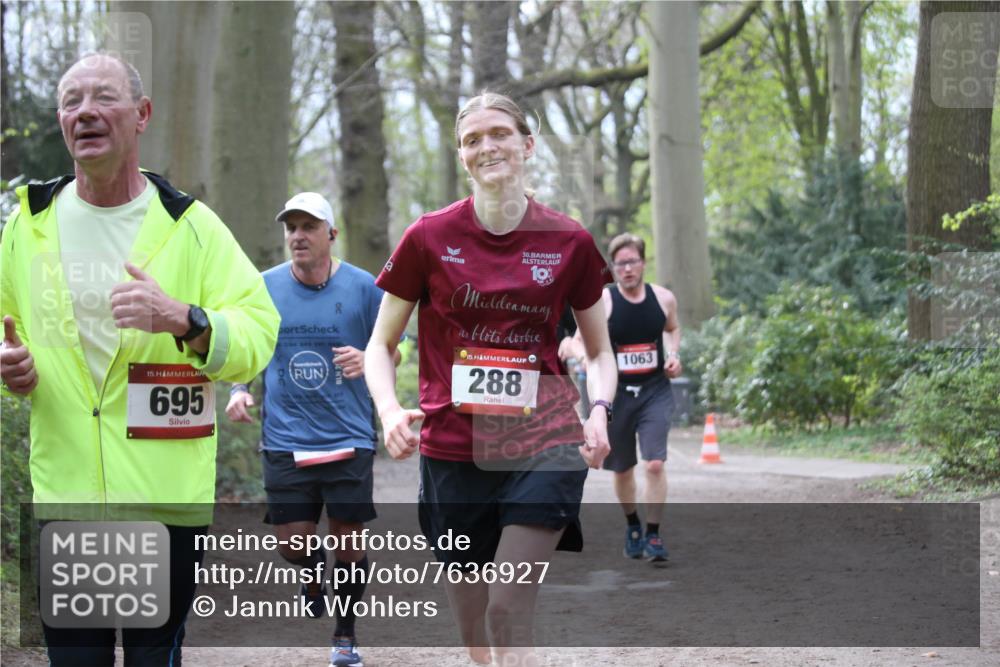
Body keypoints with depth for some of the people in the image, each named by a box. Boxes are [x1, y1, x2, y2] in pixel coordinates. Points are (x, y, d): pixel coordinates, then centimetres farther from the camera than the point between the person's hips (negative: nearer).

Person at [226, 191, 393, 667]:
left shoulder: (363, 288, -2)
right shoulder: (264, 288, 2)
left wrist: (368, 360, -16)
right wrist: (239, 390, -5)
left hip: (348, 439, -1)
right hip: (285, 440, 1)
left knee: (347, 538, 2)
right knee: (291, 540, -2)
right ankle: (311, 576, 35)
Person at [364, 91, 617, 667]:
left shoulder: (569, 242, 3)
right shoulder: (429, 238, 1)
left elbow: (600, 349, 14)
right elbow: (381, 344, 9)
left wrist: (599, 411, -6)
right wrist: (390, 410, -10)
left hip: (543, 443, -1)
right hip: (454, 451, 1)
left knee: (509, 615, -15)